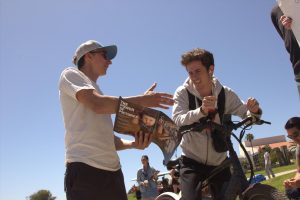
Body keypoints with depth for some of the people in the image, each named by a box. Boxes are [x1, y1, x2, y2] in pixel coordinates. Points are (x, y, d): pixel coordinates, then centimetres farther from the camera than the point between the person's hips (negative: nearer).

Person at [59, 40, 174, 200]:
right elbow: (98, 104, -14)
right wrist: (143, 100, -8)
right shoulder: (71, 75, 6)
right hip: (85, 169, -7)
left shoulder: (96, 92, 26)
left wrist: (133, 144, -1)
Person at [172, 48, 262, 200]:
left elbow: (245, 114, -2)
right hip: (192, 162, -2)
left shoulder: (225, 94, -7)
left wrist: (254, 111, -27)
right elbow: (178, 120, -26)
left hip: (219, 162, 2)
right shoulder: (183, 93, -12)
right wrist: (201, 110, -45)